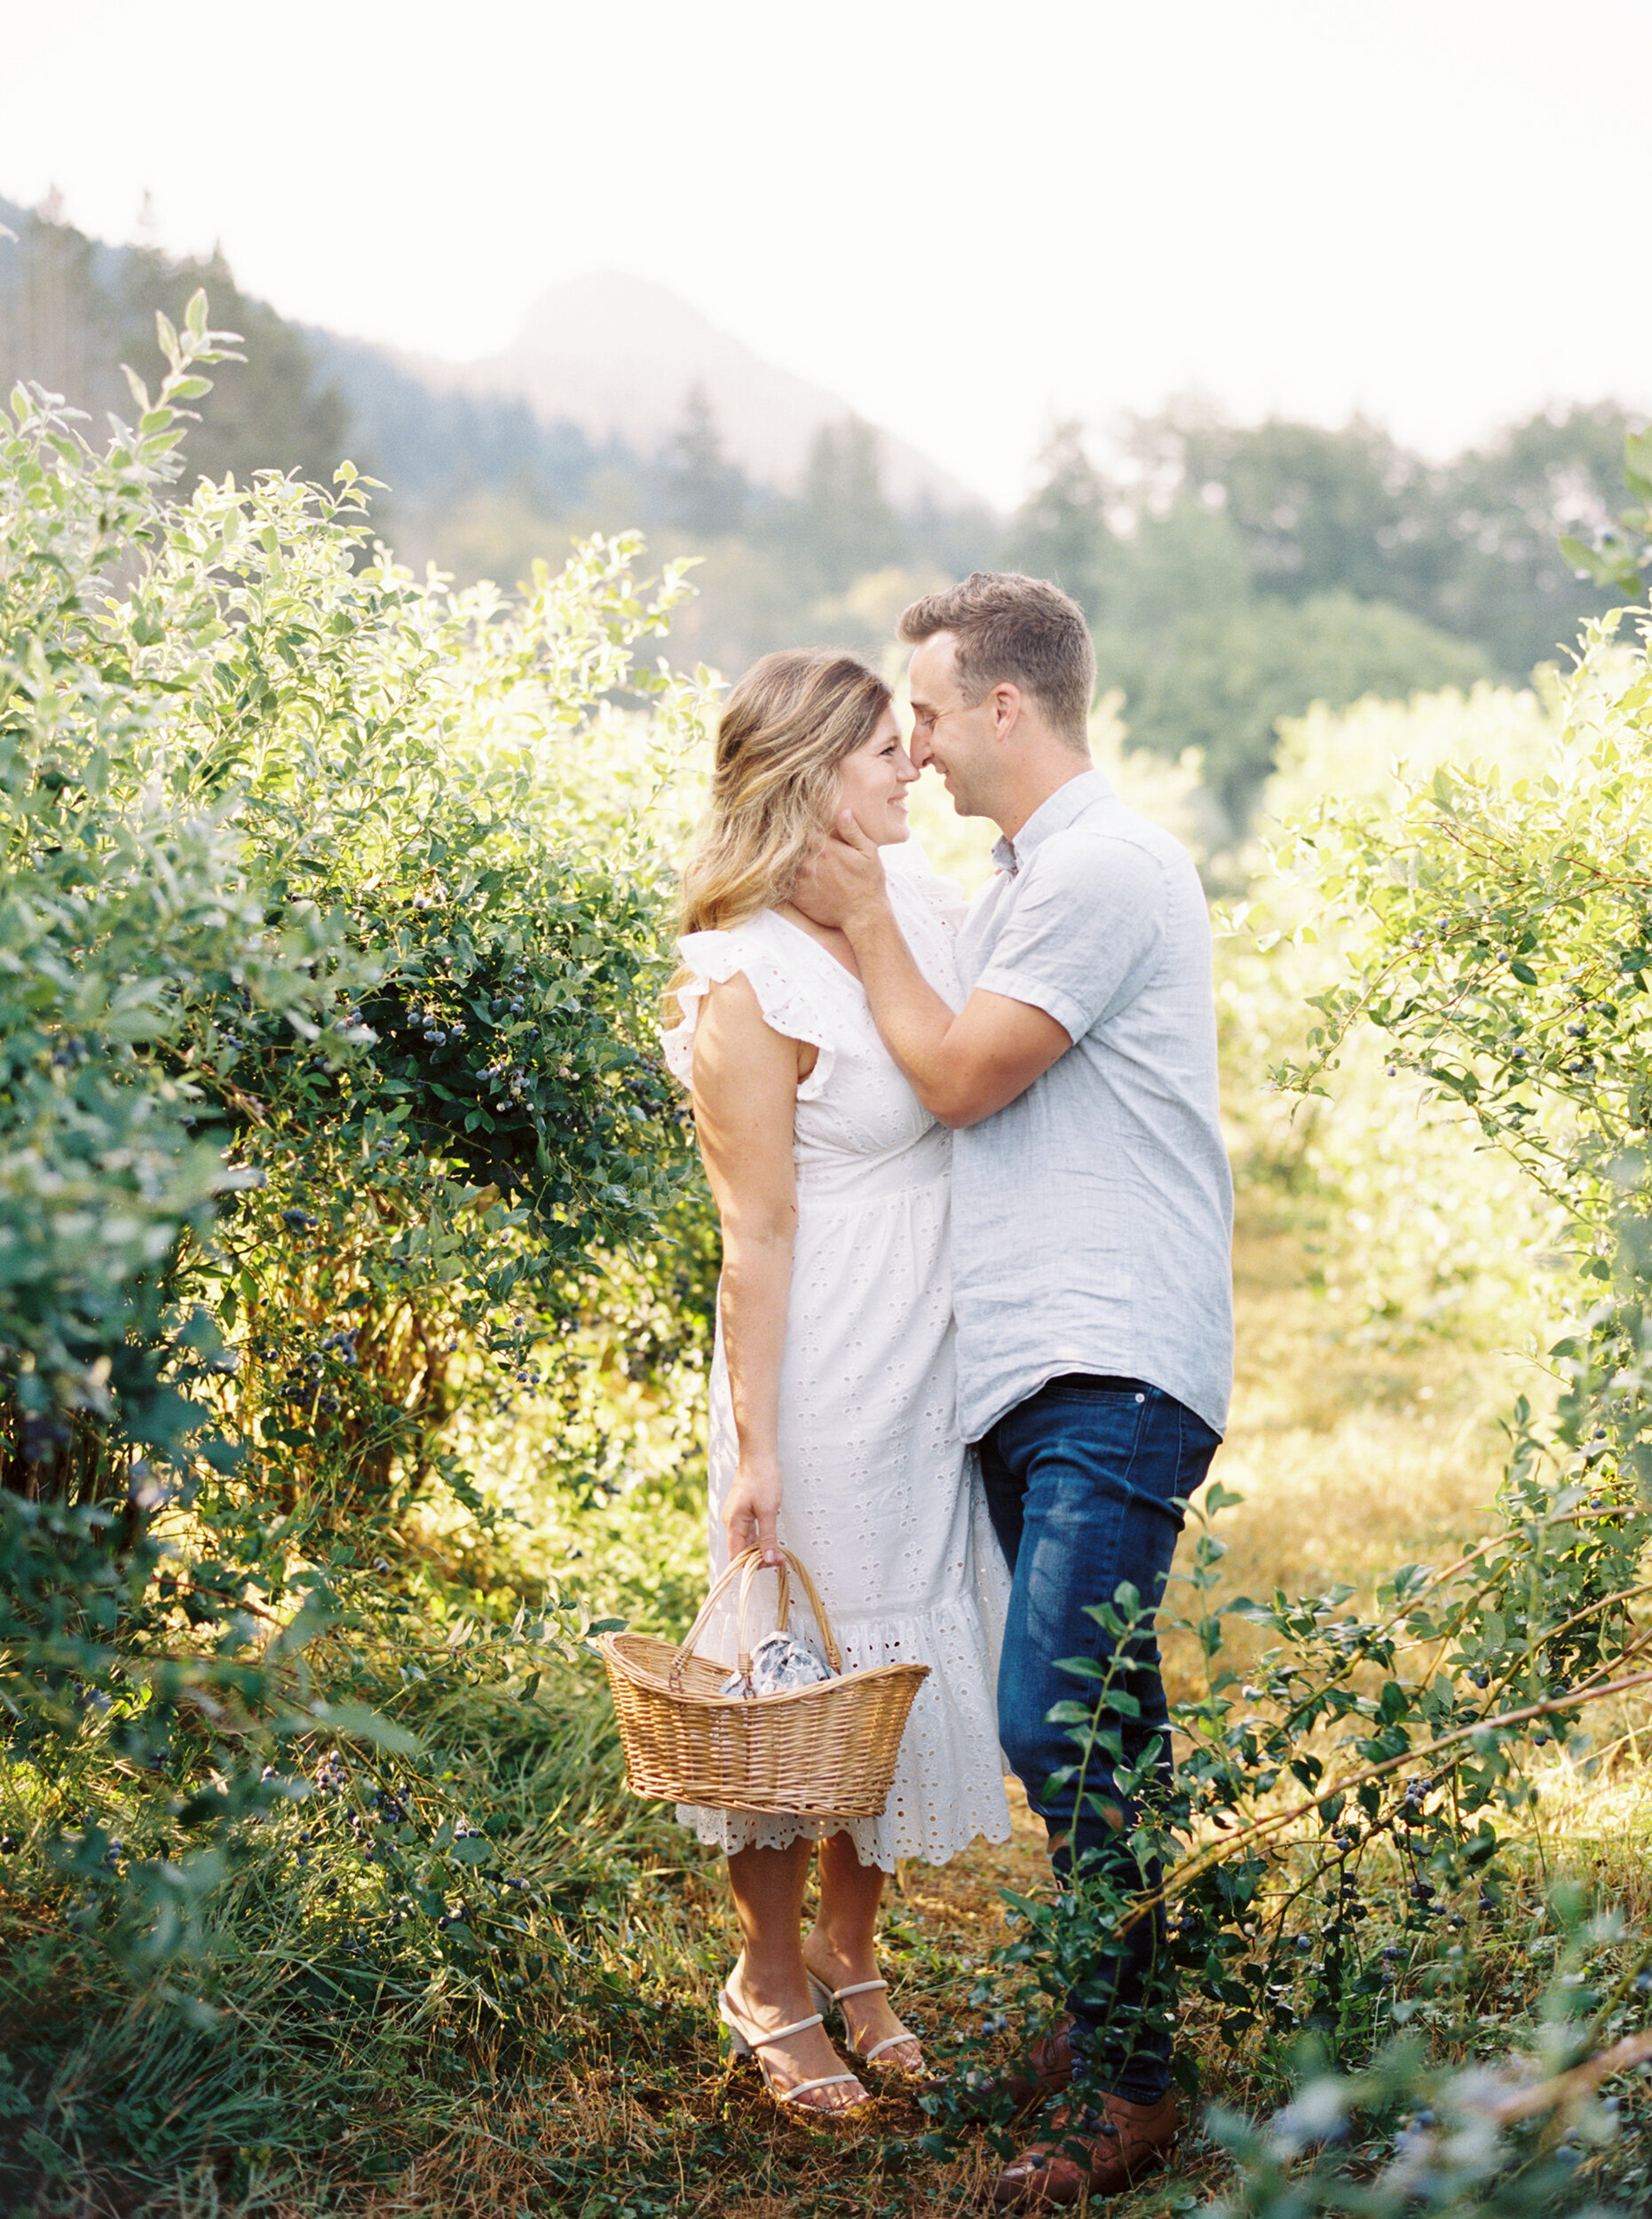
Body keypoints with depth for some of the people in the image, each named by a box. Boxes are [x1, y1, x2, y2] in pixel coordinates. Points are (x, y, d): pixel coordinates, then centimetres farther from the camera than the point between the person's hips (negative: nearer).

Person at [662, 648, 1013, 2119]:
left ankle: (853, 1956, 36)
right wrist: (752, 1449, -16)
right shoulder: (751, 988, -19)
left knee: (912, 1655, 17)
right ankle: (773, 1983, 28)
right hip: (828, 1377, -7)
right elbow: (758, 1237, -17)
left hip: (942, 1362, 7)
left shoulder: (919, 894, 3)